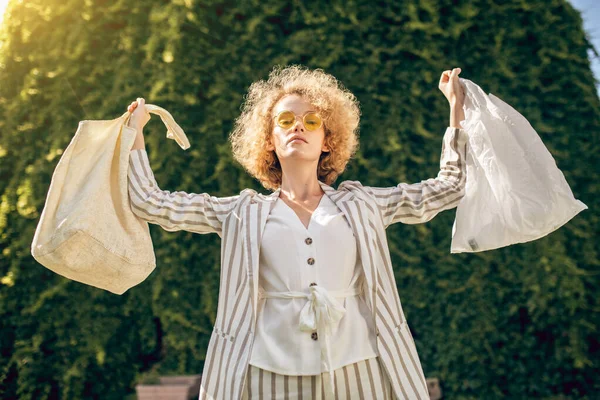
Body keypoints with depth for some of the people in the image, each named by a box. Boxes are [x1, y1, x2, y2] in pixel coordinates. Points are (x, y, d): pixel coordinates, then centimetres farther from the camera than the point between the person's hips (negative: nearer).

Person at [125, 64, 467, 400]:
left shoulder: (361, 205, 10)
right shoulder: (244, 212, 8)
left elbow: (449, 187, 13)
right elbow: (151, 204, 8)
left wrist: (457, 109, 12)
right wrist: (135, 129, 8)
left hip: (355, 372, 1)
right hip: (272, 372, 0)